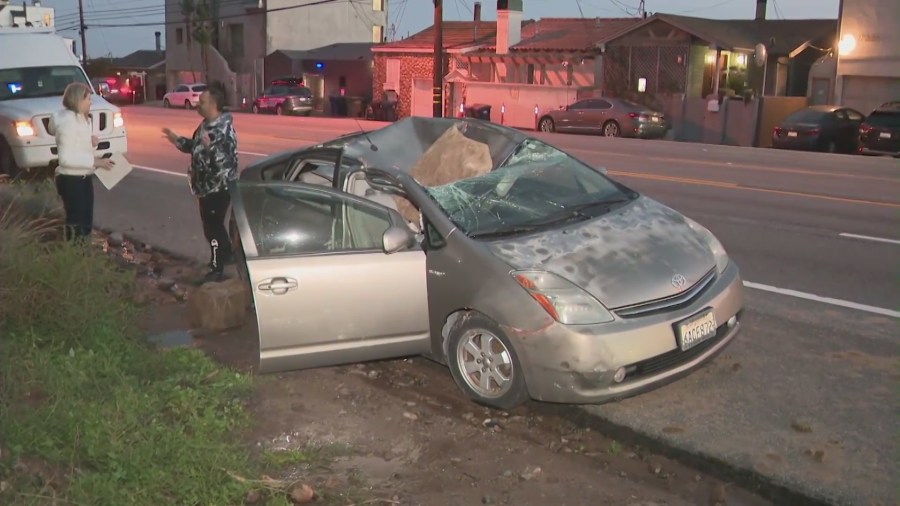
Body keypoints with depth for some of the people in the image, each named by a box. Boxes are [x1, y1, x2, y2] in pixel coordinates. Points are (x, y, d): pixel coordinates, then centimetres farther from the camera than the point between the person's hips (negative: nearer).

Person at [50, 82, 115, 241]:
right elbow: (65, 159, -25)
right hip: (71, 180, -10)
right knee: (76, 226, -2)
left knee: (86, 224, 18)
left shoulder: (79, 119, 10)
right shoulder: (68, 122, -20)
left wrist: (91, 142, 0)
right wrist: (95, 162, -25)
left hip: (83, 178, 10)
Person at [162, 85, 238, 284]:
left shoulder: (224, 129, -24)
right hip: (207, 186, 10)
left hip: (218, 187, -10)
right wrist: (177, 140, 15)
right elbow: (195, 147, 22)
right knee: (215, 224, 22)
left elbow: (227, 160, -29)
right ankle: (226, 255, 40)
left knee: (212, 227, -2)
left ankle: (217, 270, 9)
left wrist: (210, 146, -37)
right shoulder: (206, 125, 8)